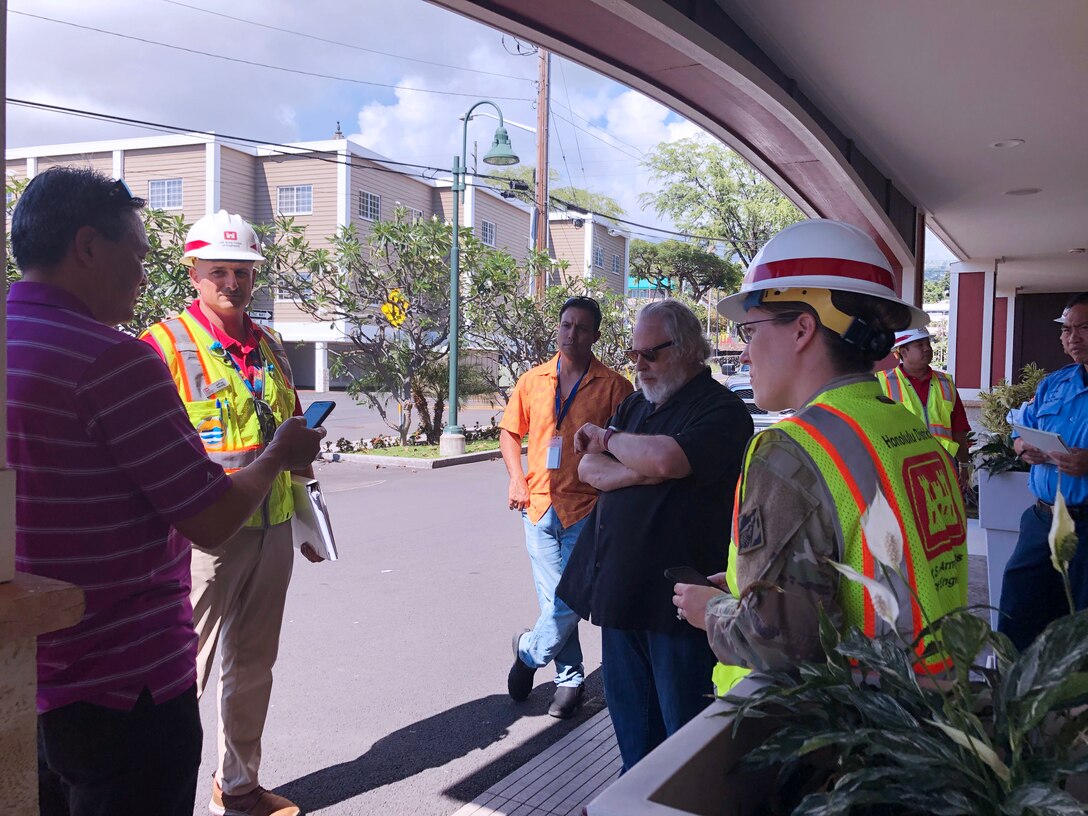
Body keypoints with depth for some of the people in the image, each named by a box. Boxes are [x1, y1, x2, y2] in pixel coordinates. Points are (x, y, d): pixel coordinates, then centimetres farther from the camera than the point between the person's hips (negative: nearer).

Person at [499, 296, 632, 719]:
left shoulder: (614, 386, -3)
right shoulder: (532, 380, 8)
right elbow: (510, 432, 17)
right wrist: (516, 478, 2)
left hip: (586, 508, -3)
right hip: (539, 505, 3)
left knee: (569, 600, -4)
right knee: (554, 601, 9)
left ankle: (530, 651, 24)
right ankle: (570, 678, 26)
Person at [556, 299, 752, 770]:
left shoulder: (721, 410, -11)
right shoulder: (634, 405, 14)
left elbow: (665, 459, -29)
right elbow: (589, 470, 6)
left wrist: (609, 438, -9)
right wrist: (639, 472, -14)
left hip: (677, 594, -7)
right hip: (620, 586, 8)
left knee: (682, 718, 6)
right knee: (627, 708, 19)